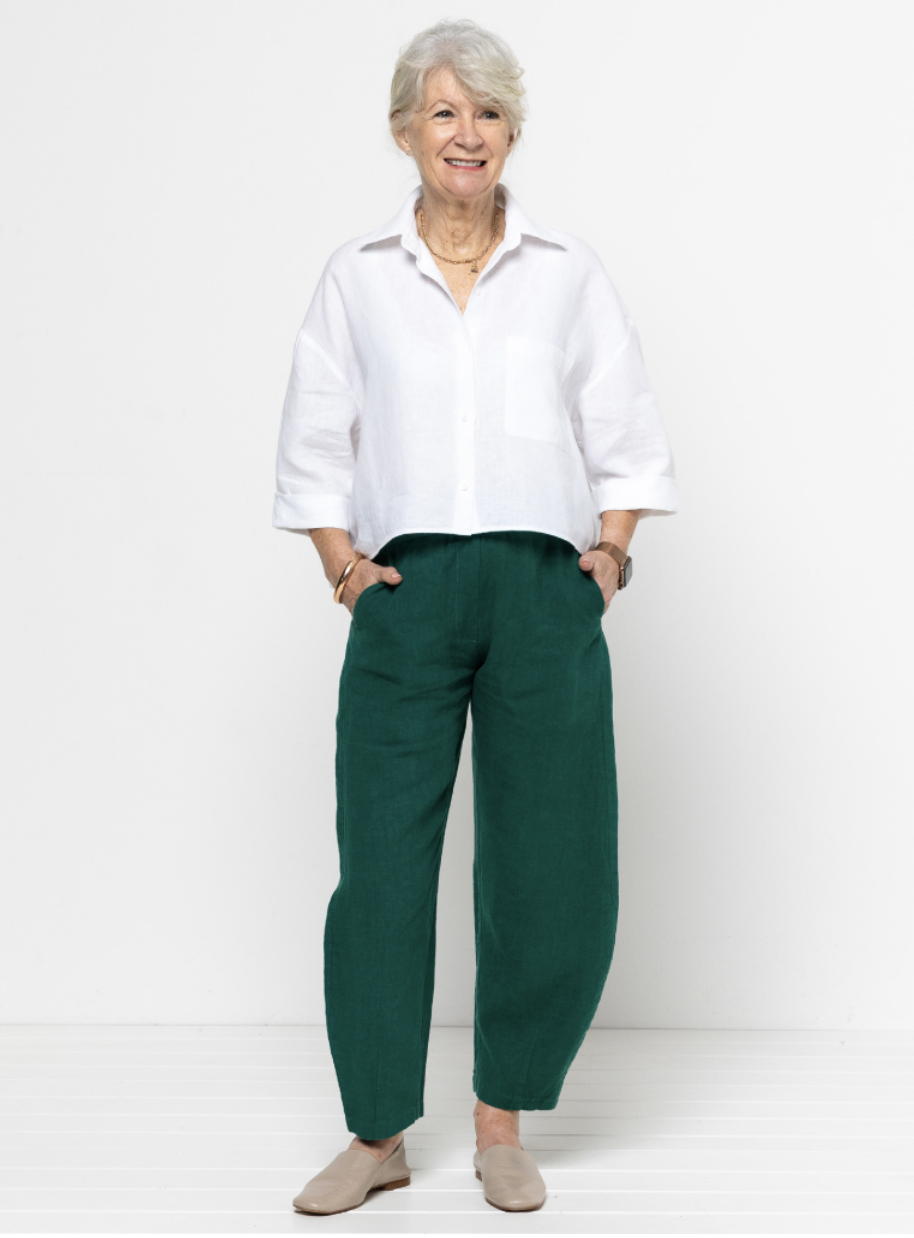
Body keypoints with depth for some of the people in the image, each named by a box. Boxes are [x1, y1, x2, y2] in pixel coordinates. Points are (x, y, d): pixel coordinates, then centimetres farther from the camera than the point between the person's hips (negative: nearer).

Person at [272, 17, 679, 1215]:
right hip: (407, 591, 0)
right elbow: (315, 450, 11)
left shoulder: (569, 271, 10)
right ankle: (378, 1133, 15)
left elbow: (629, 440, 11)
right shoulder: (356, 276, 10)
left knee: (554, 871, 0)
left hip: (543, 589, 1)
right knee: (381, 865, -1)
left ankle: (504, 1123, 19)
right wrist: (341, 564, -1)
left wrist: (609, 551, -1)